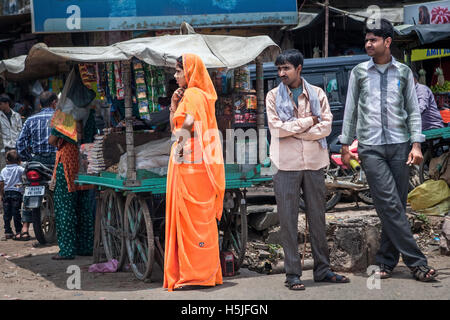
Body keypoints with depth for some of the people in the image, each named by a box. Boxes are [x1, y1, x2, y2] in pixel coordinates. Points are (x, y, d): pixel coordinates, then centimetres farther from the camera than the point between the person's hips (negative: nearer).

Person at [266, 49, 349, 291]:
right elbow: (276, 128, -9)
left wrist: (293, 130, -10)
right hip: (287, 165, -2)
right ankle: (292, 274, 3)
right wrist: (308, 121, -6)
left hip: (314, 163, 2)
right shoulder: (274, 96, 4)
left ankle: (323, 269, 16)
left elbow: (326, 127, -4)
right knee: (288, 220, -1)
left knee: (318, 217, 8)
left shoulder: (317, 94, 7)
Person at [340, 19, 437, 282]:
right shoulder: (359, 72, 9)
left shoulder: (404, 72, 10)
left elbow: (413, 110, 10)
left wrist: (416, 144, 0)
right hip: (370, 147, -1)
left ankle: (387, 262, 11)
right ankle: (417, 262, -12)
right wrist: (346, 145, 11)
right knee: (390, 205, -11)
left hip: (399, 145, 1)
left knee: (396, 206, 1)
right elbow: (350, 110, 13)